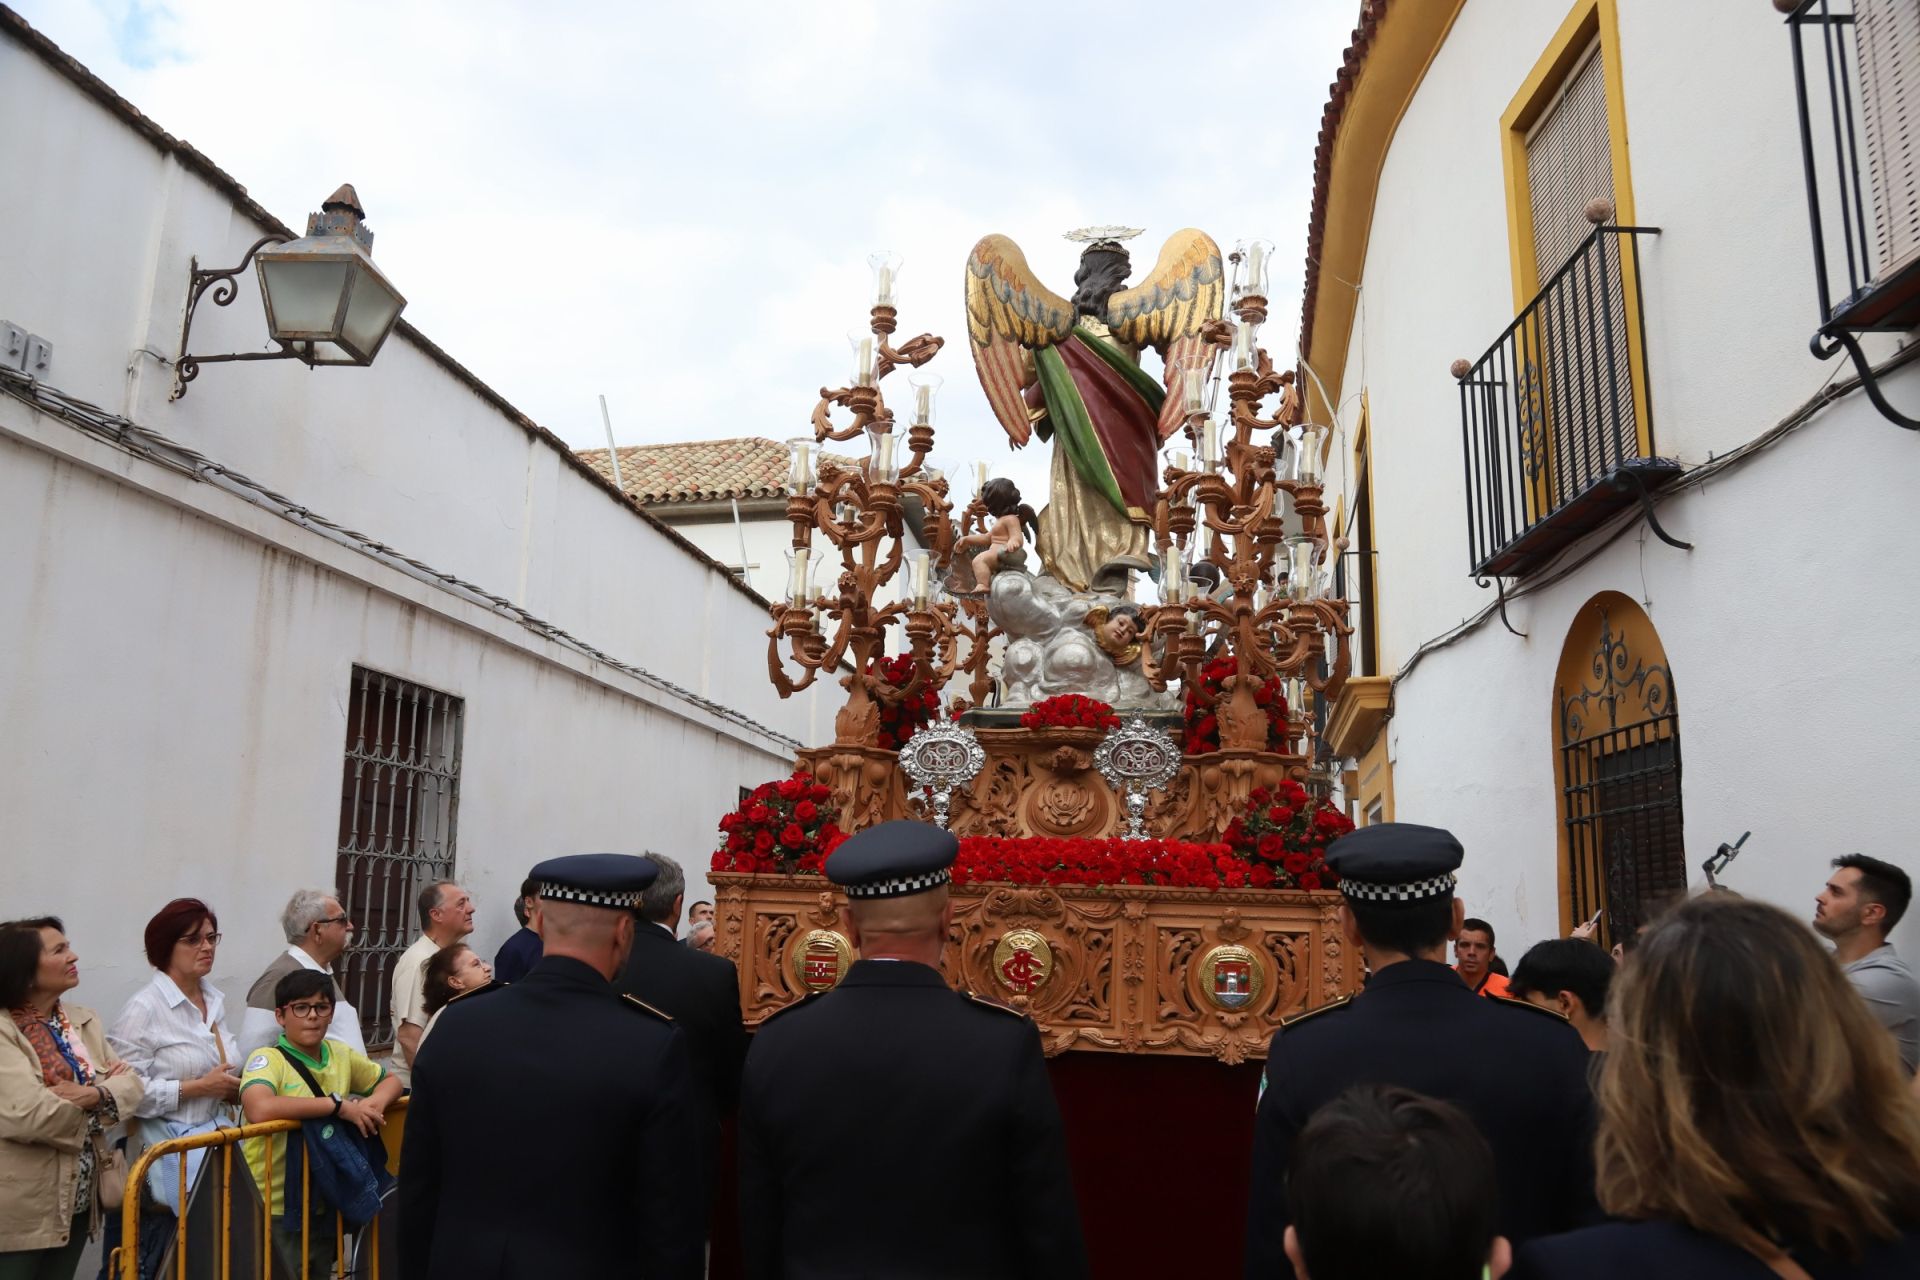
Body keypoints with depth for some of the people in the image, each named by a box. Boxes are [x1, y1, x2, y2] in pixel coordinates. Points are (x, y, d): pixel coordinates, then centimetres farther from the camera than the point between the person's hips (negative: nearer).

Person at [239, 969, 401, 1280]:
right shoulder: (267, 1058, -12)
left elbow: (391, 1080, 19)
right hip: (275, 1211, -6)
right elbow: (259, 1109, -32)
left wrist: (377, 1101, -5)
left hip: (324, 1206, 6)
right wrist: (339, 1105, -26)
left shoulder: (340, 1054, 5)